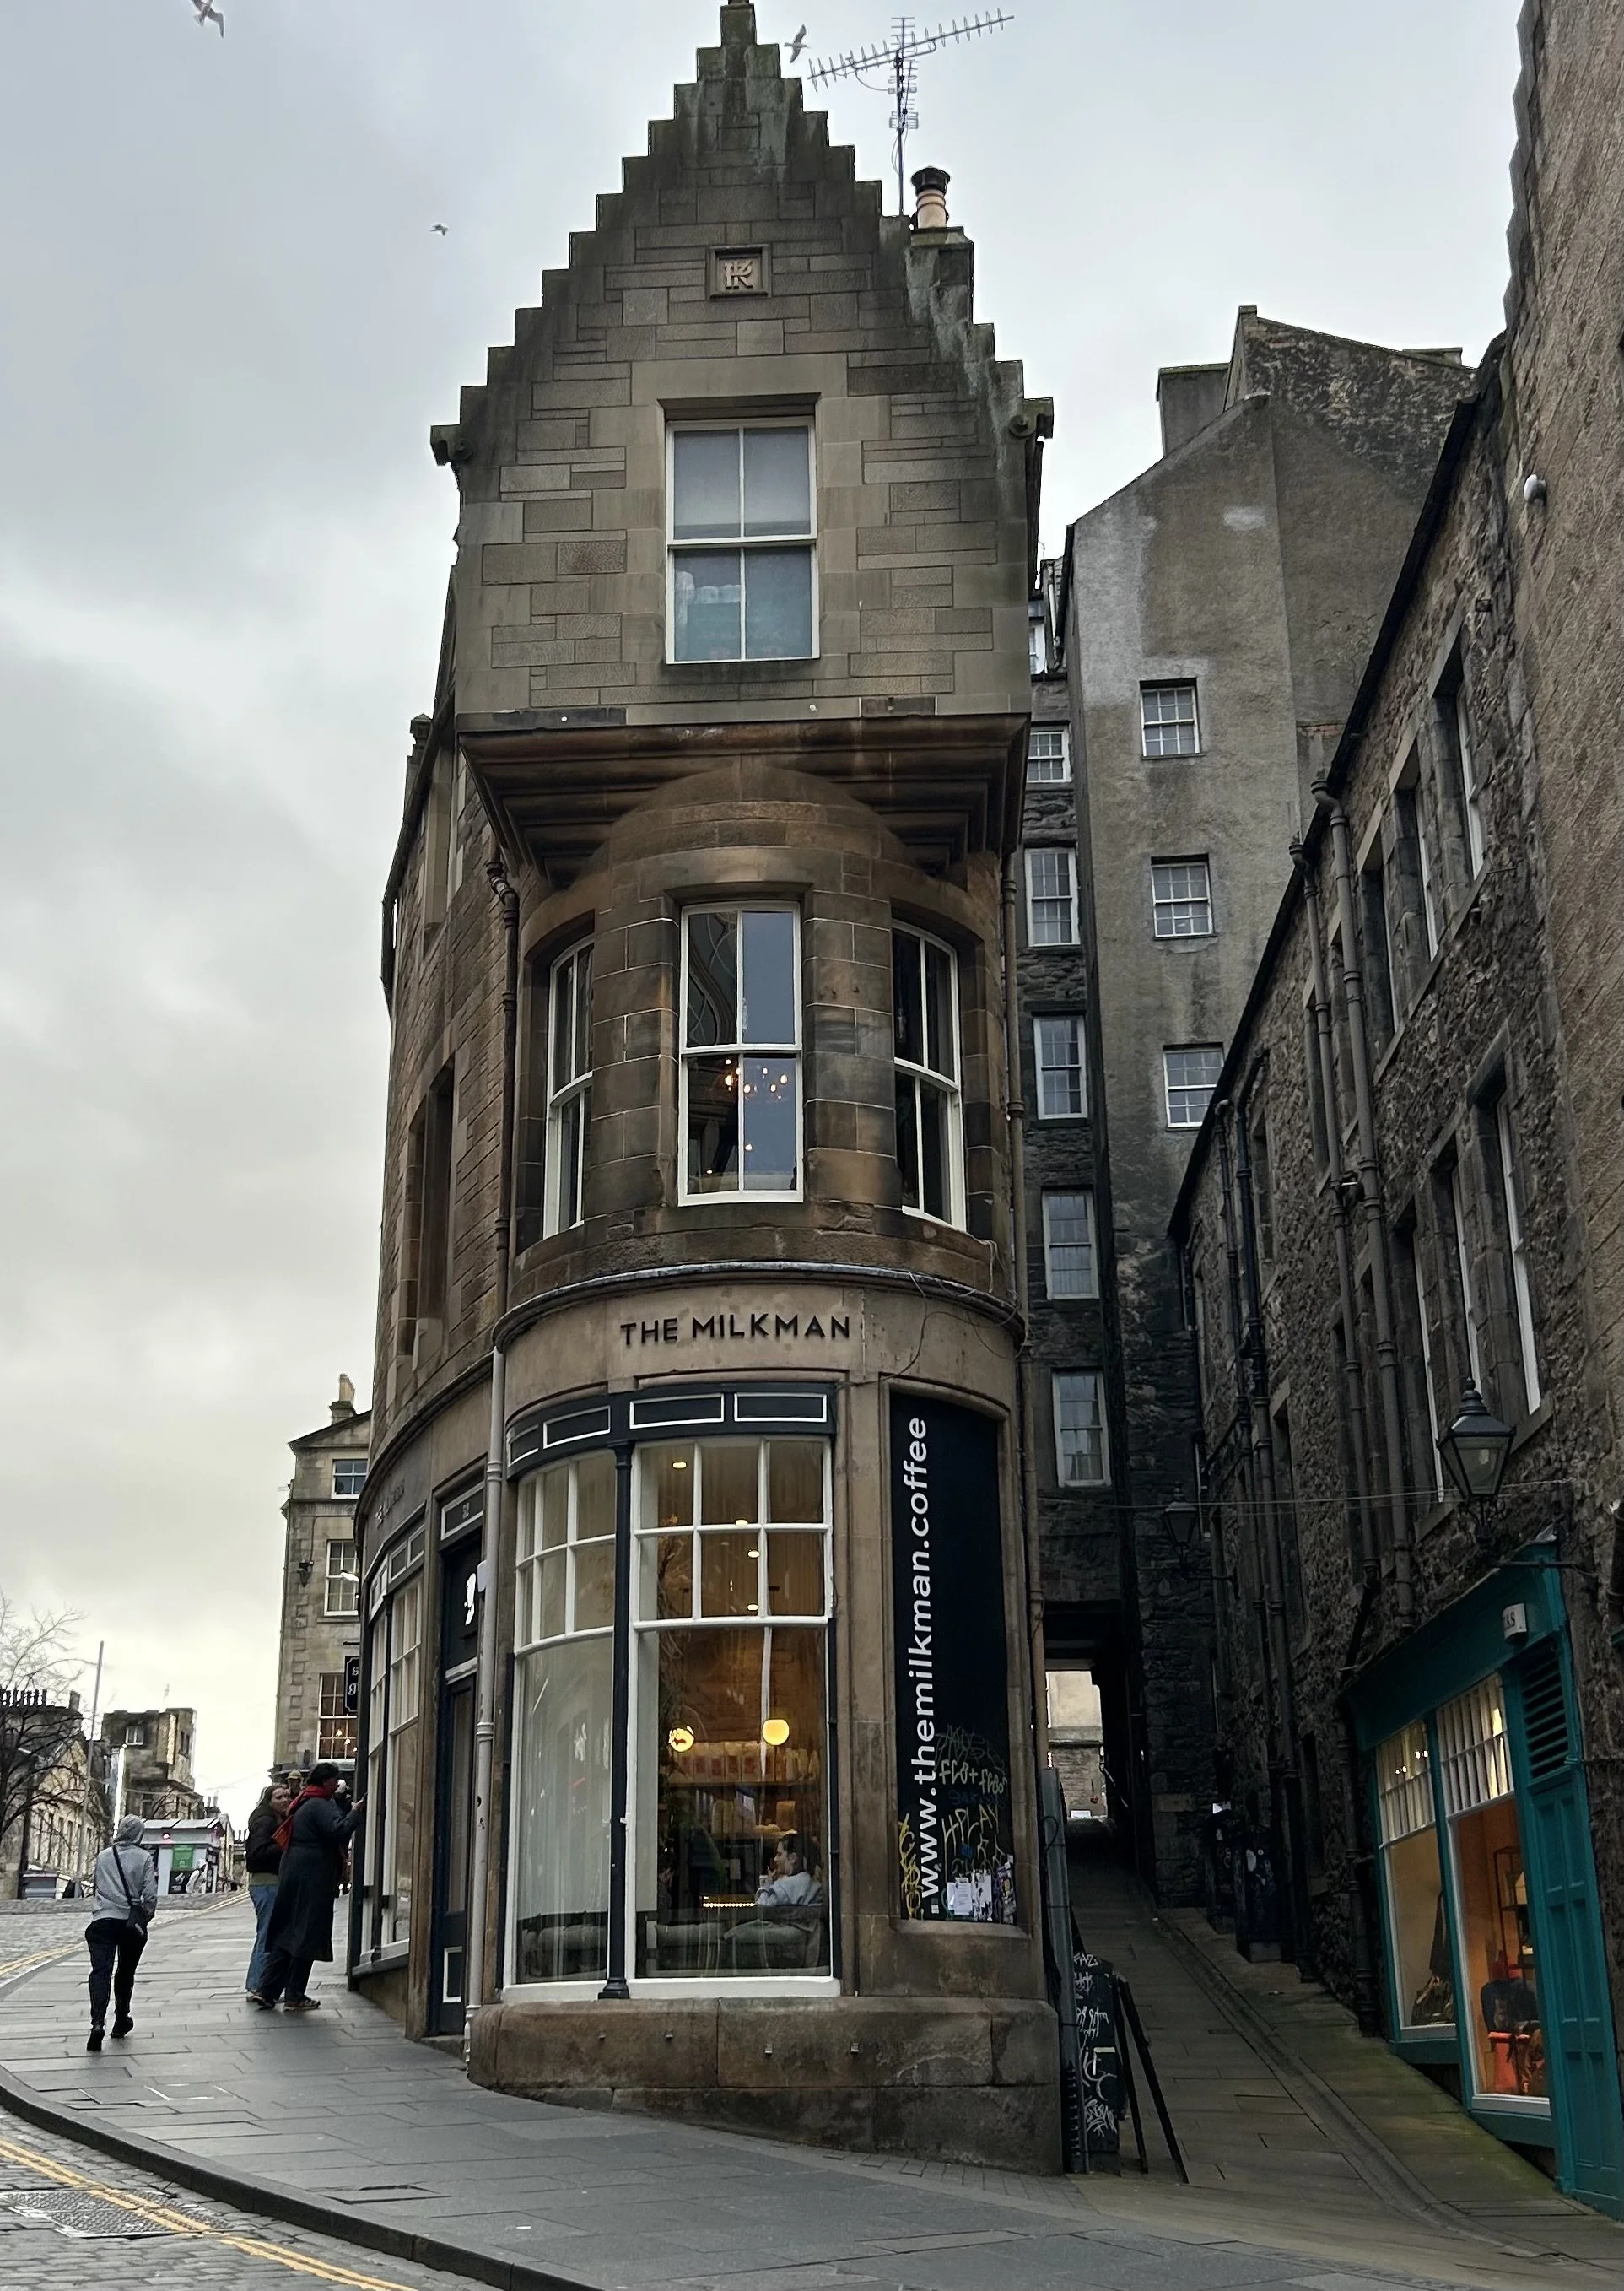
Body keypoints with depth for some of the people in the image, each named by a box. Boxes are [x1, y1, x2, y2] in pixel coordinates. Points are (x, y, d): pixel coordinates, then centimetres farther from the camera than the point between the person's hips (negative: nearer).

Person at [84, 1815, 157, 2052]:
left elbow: (96, 1887, 17)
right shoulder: (144, 1858, -1)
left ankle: (98, 2022, -28)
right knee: (125, 1972, 19)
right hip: (131, 1921, 0)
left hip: (102, 1920, 0)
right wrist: (145, 1919, 7)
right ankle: (121, 2021, 29)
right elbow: (150, 1894, -6)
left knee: (101, 1972, -9)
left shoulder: (103, 1857, 7)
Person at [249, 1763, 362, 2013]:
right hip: (312, 1879, -10)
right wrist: (355, 1812, -17)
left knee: (285, 1934, 11)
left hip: (292, 1876, 10)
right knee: (307, 1935, -3)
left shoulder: (304, 1804, 19)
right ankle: (295, 1997, 1)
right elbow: (339, 1830, -27)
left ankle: (265, 1990, 9)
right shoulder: (320, 1806, -13)